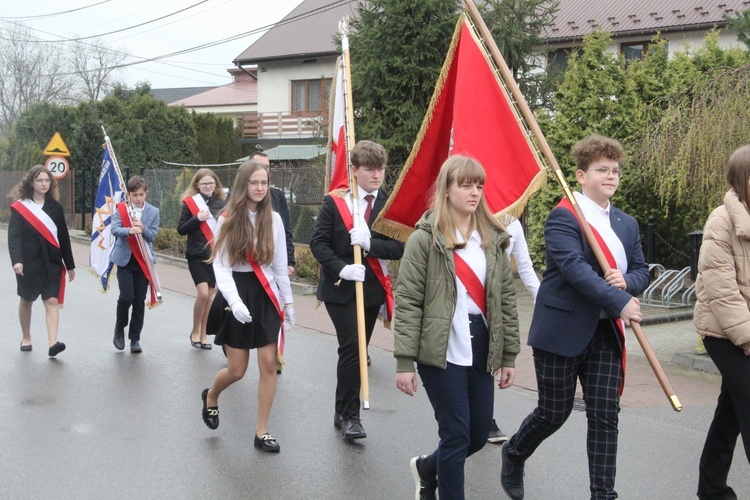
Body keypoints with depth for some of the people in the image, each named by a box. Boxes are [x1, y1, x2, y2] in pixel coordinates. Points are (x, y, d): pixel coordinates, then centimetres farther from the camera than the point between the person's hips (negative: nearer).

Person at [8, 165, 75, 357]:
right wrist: (16, 260, -29)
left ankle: (53, 343, -18)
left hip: (52, 262, 2)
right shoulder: (19, 207, -4)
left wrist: (70, 264, 12)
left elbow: (63, 237, 10)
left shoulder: (55, 207, 5)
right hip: (28, 262, -1)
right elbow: (14, 236, -13)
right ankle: (26, 338, 31)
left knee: (52, 301, -10)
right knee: (26, 300, 14)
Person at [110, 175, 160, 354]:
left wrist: (142, 228, -24)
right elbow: (115, 229, -15)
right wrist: (130, 231, -34)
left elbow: (152, 236, -4)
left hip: (143, 261, 2)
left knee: (140, 300, 3)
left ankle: (135, 338, 14)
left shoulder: (153, 212, 2)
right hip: (125, 259, -2)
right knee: (126, 297, -10)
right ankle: (119, 329, 16)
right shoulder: (120, 209, -1)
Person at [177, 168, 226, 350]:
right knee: (203, 293, -14)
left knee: (208, 295, 7)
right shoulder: (190, 202, -3)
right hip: (196, 255, -3)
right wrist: (197, 219, -17)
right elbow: (181, 229, -4)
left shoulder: (221, 204, 4)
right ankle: (194, 332, 7)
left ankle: (203, 334, 20)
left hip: (215, 255, 3)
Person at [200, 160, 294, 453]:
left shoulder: (273, 220, 2)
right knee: (237, 369, 3)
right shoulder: (228, 220, -5)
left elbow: (280, 266, 9)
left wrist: (288, 301, 9)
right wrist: (234, 301, -23)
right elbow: (221, 266, -11)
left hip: (265, 295, 2)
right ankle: (211, 397, 37)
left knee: (268, 364, -3)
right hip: (237, 295, -2)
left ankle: (261, 432, 9)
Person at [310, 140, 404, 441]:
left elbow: (399, 248, -6)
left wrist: (369, 243, -22)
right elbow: (318, 242, -6)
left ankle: (343, 412, 25)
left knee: (357, 351, 11)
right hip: (339, 288, -3)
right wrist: (341, 268, -20)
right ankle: (349, 415, -4)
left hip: (372, 289, 3)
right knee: (351, 347, -14)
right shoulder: (335, 202, -3)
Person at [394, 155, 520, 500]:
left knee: (479, 435, 12)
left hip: (481, 349, 6)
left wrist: (509, 355, 9)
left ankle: (427, 468, 40)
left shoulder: (493, 238, 9)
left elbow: (506, 299, 11)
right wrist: (404, 361, -13)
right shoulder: (425, 239, -7)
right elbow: (407, 302, -9)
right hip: (441, 350, -6)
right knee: (456, 435, -3)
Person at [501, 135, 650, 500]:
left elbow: (641, 271, 14)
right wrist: (621, 303, -26)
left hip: (607, 332, 6)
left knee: (605, 416, 2)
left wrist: (627, 281, -11)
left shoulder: (627, 224, 13)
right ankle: (513, 455, 36)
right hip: (563, 330, -6)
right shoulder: (563, 217, -11)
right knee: (553, 413, 7)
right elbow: (575, 268, -23)